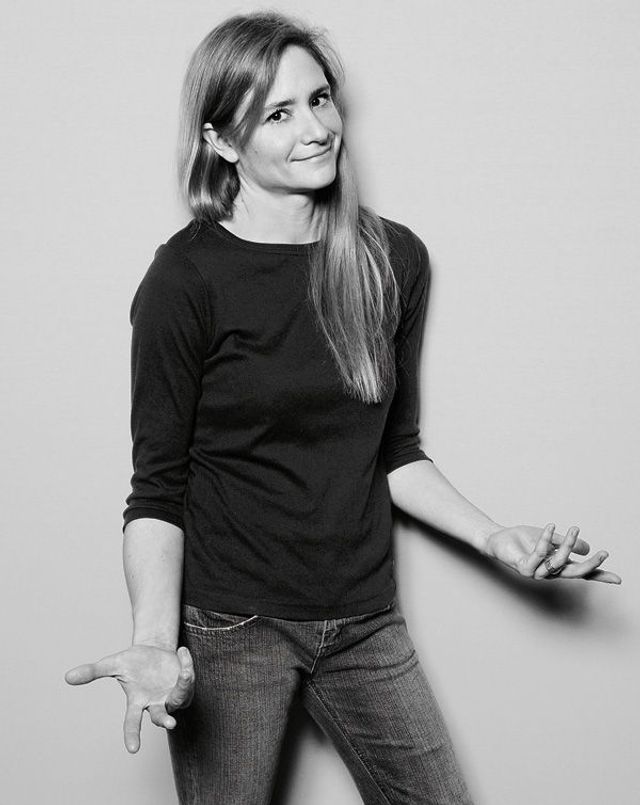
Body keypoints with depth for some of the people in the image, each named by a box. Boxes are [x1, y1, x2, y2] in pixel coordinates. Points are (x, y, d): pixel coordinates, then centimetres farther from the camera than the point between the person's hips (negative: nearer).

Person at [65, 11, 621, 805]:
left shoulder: (393, 259, 2)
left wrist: (497, 538, 0)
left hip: (365, 620, 4)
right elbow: (158, 487, -9)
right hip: (230, 626, -4)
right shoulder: (185, 279, -11)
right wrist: (154, 642, -23)